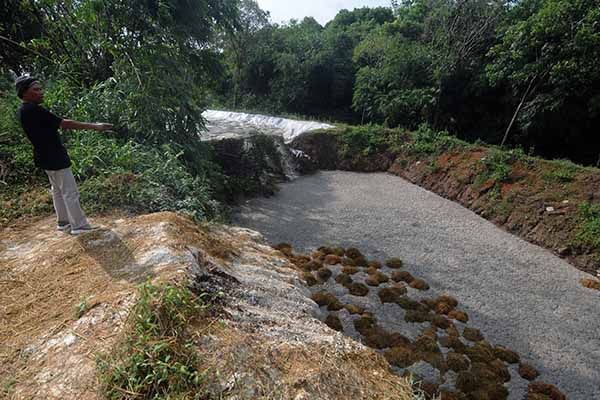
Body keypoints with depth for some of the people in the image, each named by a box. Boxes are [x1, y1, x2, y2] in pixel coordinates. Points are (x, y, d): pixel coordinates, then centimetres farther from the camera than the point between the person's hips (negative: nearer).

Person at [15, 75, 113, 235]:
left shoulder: (24, 110, 9)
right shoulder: (34, 110, -23)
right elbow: (65, 123, -26)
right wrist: (95, 126, -25)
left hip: (46, 156, 10)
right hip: (54, 157, -10)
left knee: (58, 190, 18)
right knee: (70, 192, -5)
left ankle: (63, 222, 27)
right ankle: (79, 226, 0)